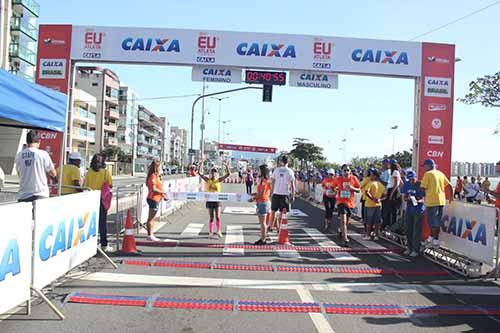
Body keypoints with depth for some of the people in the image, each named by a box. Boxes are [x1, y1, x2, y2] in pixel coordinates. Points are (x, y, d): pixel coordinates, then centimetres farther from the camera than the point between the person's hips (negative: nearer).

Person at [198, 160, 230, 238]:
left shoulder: (219, 180, 0)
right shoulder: (207, 180, 1)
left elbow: (228, 174, -7)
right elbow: (200, 173, -6)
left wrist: (226, 166, -19)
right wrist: (201, 164, -16)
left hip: (217, 200, 0)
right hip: (209, 200, 0)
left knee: (218, 217, -4)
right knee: (211, 218, 7)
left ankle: (218, 231, 9)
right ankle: (210, 232, 18)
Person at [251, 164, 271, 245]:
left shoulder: (265, 181, -15)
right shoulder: (262, 180, 15)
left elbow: (262, 193, -18)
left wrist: (254, 198, -10)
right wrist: (254, 194, 9)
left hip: (263, 202, -10)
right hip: (260, 202, 10)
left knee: (262, 222, -5)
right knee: (261, 222, 13)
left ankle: (263, 240, 1)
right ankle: (262, 238, 20)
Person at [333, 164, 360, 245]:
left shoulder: (354, 179, -2)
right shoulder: (338, 179, -3)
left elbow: (359, 190, 3)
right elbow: (334, 188, 15)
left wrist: (352, 188, -15)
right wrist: (336, 189, -8)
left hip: (350, 202, 3)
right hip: (341, 201, -3)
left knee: (347, 220, 19)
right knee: (343, 220, -17)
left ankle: (341, 232, 47)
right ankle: (345, 238, -18)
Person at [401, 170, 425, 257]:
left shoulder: (420, 185, -12)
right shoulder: (406, 184, 2)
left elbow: (423, 199, -11)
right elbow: (404, 198, 5)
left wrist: (417, 201, -31)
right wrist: (408, 198, -17)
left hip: (419, 211, -5)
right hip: (409, 210, 5)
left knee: (416, 231, -3)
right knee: (408, 230, 11)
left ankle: (415, 250, 4)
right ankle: (409, 248, 25)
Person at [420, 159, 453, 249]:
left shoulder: (427, 174, -7)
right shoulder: (440, 173, 13)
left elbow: (423, 187, -12)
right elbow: (449, 186, 14)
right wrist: (451, 197, 23)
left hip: (432, 201, -7)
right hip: (441, 201, 7)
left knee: (433, 222, 1)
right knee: (437, 222, 14)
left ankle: (435, 241, 5)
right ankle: (431, 238, 23)